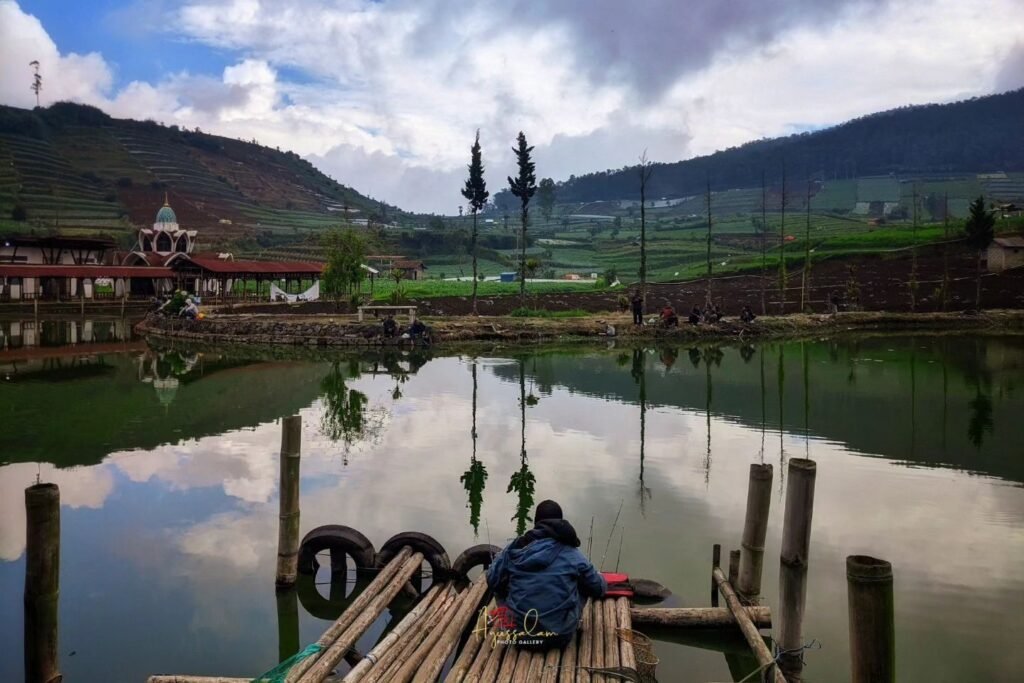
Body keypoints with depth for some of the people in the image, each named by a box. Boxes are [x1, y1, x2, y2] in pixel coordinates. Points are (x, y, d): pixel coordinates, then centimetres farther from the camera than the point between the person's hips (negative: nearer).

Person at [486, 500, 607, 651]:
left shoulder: (515, 548, -3)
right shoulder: (573, 555, -4)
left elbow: (492, 581, 6)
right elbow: (599, 589, 7)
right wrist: (600, 578, 31)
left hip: (520, 635, 1)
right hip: (560, 636, -1)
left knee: (501, 584, 22)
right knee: (584, 583, 19)